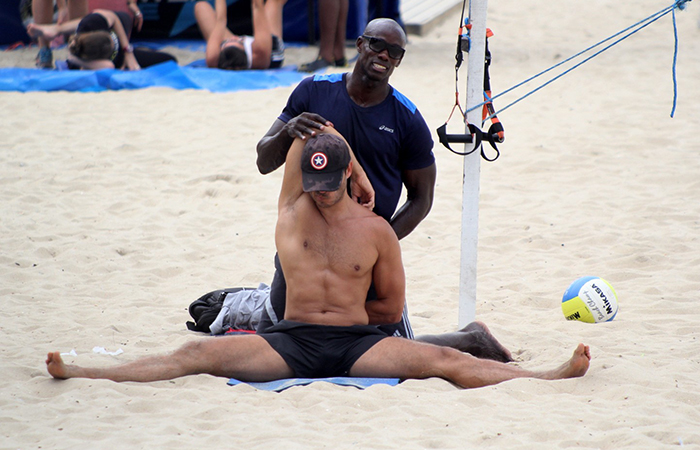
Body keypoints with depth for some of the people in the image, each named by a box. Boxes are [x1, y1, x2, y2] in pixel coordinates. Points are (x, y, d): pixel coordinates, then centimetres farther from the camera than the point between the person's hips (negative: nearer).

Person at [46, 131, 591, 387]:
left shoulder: (377, 231, 2)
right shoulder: (292, 210, 6)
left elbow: (392, 307, 10)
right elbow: (312, 131, 5)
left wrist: (338, 311, 11)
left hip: (359, 343, 0)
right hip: (290, 343, 0)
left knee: (444, 360, -22)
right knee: (200, 353, -20)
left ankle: (552, 376, -28)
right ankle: (79, 373, -27)